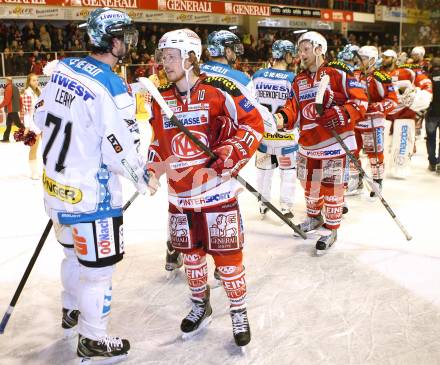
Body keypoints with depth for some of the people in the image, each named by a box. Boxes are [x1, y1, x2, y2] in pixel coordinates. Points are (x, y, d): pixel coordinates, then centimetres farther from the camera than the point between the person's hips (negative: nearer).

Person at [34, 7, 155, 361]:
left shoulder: (63, 68, 0)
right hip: (91, 193, -8)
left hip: (57, 184, 8)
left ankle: (72, 311, 49)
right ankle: (92, 340, 24)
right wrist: (143, 176, -3)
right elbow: (120, 151, -21)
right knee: (97, 265, 8)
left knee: (75, 252, 28)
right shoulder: (112, 87, -23)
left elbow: (42, 117, 11)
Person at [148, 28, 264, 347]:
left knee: (227, 255, 2)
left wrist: (224, 162, -19)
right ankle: (200, 307, 38)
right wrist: (154, 166, 5)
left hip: (217, 192, -5)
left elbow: (253, 125, -13)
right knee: (190, 253, 16)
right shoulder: (160, 97, 5)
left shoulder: (218, 90, -13)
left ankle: (239, 313, 23)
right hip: (180, 194, 5)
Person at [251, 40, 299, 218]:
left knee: (263, 167, 19)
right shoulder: (293, 78, -14)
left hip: (261, 131, 3)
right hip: (285, 133, -3)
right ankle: (286, 208, 16)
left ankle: (263, 205, 29)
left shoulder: (258, 75, -4)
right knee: (288, 169, 13)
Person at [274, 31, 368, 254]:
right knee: (309, 183, 19)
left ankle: (331, 230, 17)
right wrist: (282, 118, -18)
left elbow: (360, 101, -9)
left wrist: (342, 115, -24)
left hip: (335, 142, -6)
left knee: (331, 187, 2)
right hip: (308, 144, 6)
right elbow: (294, 109, 3)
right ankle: (314, 216, 44)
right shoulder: (299, 80, 11)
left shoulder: (338, 73, -9)